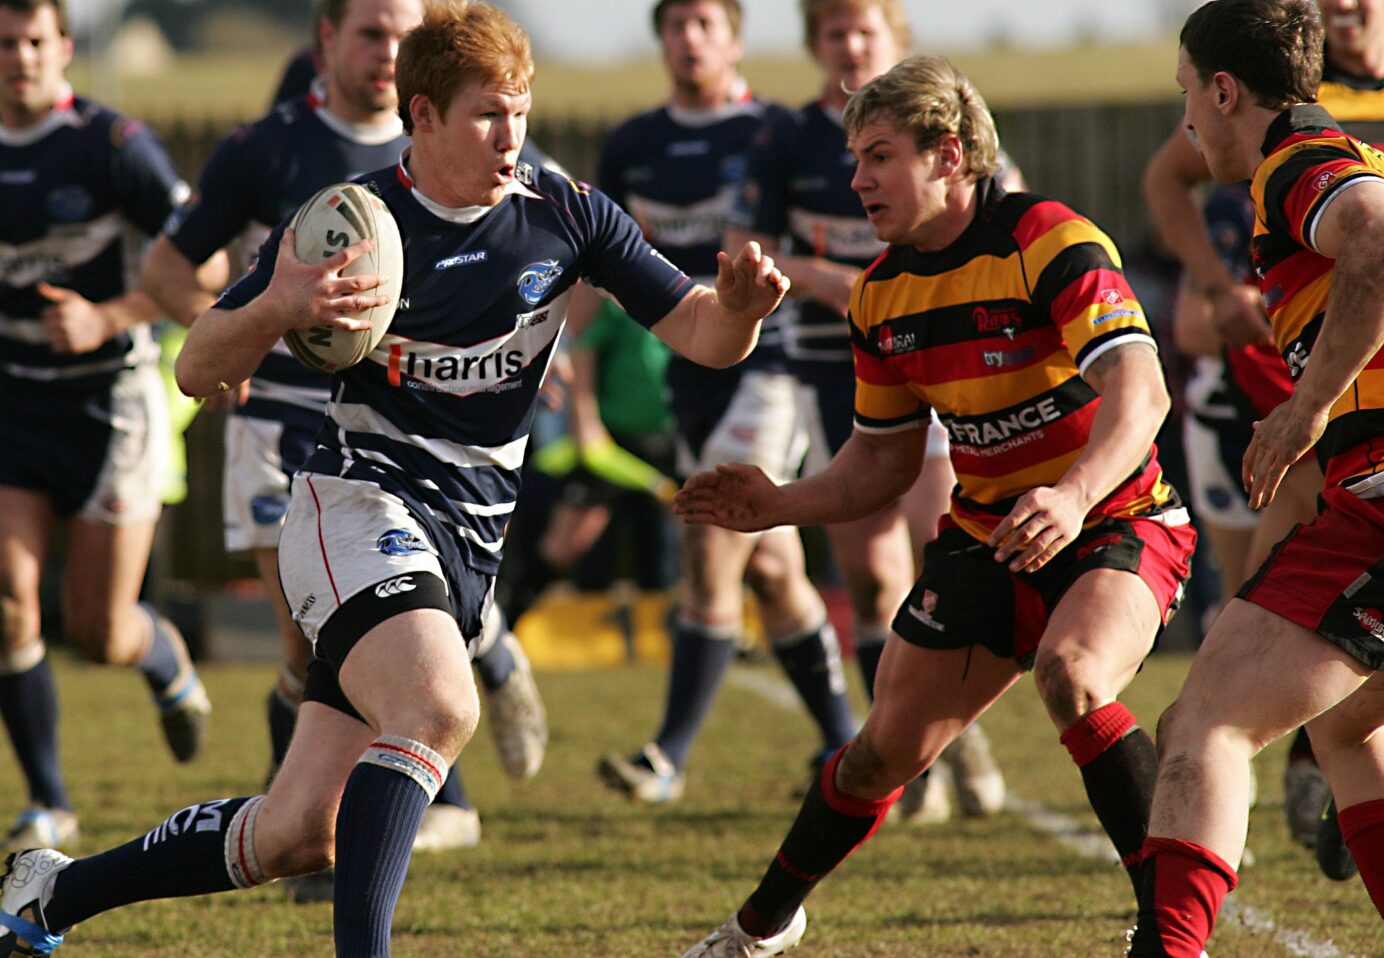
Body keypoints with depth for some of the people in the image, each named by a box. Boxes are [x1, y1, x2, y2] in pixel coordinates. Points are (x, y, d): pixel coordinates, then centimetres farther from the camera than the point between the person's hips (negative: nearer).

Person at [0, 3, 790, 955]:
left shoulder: (565, 213, 1)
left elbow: (701, 333, 2)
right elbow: (198, 371, -4)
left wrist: (738, 307, -22)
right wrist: (277, 309, -25)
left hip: (470, 543, 4)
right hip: (361, 507, -4)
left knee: (295, 837, 3)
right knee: (440, 707, -36)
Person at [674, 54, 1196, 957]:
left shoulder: (1050, 241, -21)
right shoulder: (881, 295, 2)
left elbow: (1140, 389, -33)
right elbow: (883, 460, 13)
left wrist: (1074, 493, -49)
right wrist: (778, 504, -3)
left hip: (1116, 525, -6)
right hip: (983, 534, 6)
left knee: (1071, 677, -35)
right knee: (889, 746, 6)